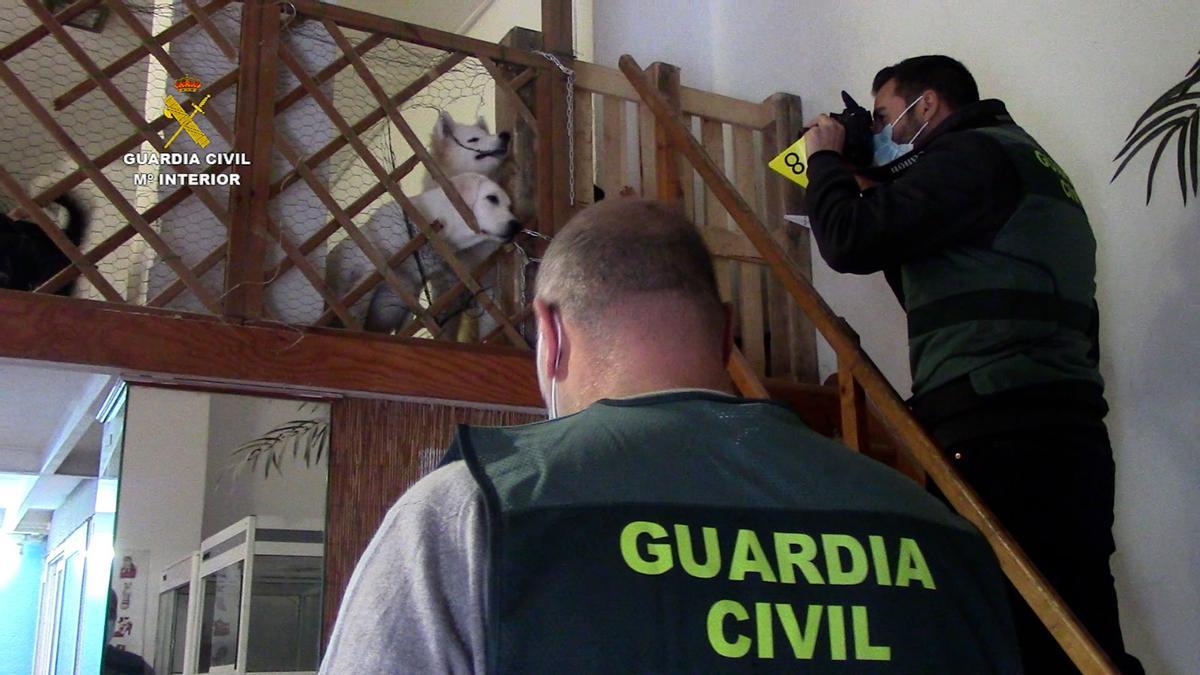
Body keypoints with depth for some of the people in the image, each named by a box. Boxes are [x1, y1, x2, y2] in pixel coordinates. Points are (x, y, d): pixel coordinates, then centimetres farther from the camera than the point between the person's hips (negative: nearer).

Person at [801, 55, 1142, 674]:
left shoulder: (973, 152, -2)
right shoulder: (1017, 161, 30)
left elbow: (852, 243, -11)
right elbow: (936, 292, 33)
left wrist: (825, 156, 9)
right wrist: (875, 192, 26)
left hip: (1005, 440, -10)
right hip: (1054, 432, 10)